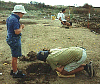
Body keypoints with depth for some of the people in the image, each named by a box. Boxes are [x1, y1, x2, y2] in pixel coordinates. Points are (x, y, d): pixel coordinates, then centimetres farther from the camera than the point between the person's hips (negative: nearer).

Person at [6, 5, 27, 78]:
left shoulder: (10, 18, 11)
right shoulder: (15, 20, -21)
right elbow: (17, 32, -27)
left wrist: (20, 27, 9)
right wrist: (21, 27, -9)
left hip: (11, 38, 10)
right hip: (15, 40, -10)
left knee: (15, 56, 20)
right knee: (15, 57, 0)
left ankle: (14, 70, 33)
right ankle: (15, 73, 10)